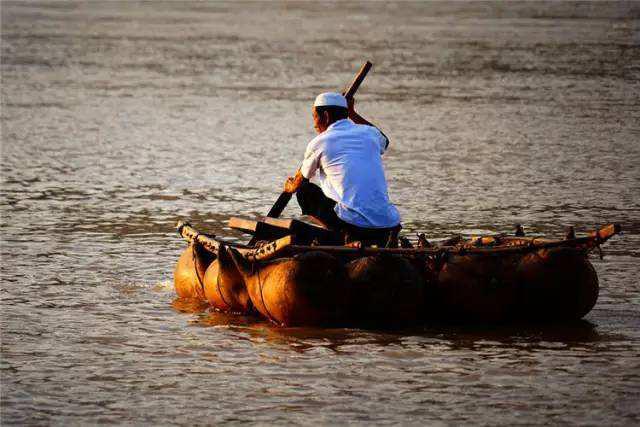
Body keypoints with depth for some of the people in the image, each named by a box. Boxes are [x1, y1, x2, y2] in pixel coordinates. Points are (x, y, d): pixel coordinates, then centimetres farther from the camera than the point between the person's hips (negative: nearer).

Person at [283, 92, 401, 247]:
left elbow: (300, 181, 26)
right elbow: (383, 140, 45)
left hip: (353, 224, -4)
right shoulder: (369, 133, 15)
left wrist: (290, 187, 50)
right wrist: (352, 113, 52)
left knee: (305, 190, 16)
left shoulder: (319, 143, 5)